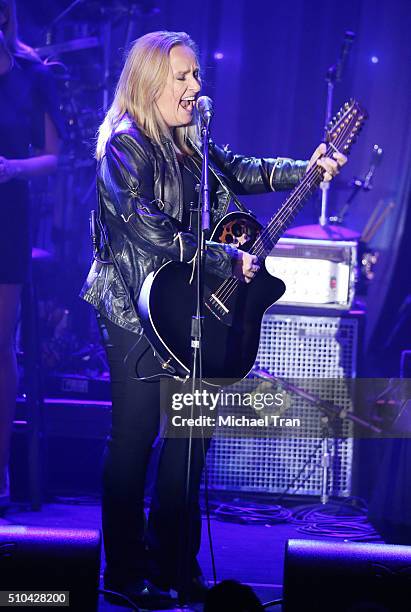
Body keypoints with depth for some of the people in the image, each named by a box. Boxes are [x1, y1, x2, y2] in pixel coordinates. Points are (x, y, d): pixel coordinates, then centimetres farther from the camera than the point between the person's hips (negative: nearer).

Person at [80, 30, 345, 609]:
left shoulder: (189, 144, 12)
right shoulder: (125, 145, -13)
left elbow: (242, 171, 21)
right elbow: (149, 230, -23)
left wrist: (304, 170, 5)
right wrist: (227, 259, -21)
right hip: (140, 313, -8)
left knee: (191, 435, 10)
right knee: (134, 440, 0)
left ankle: (173, 564, 22)